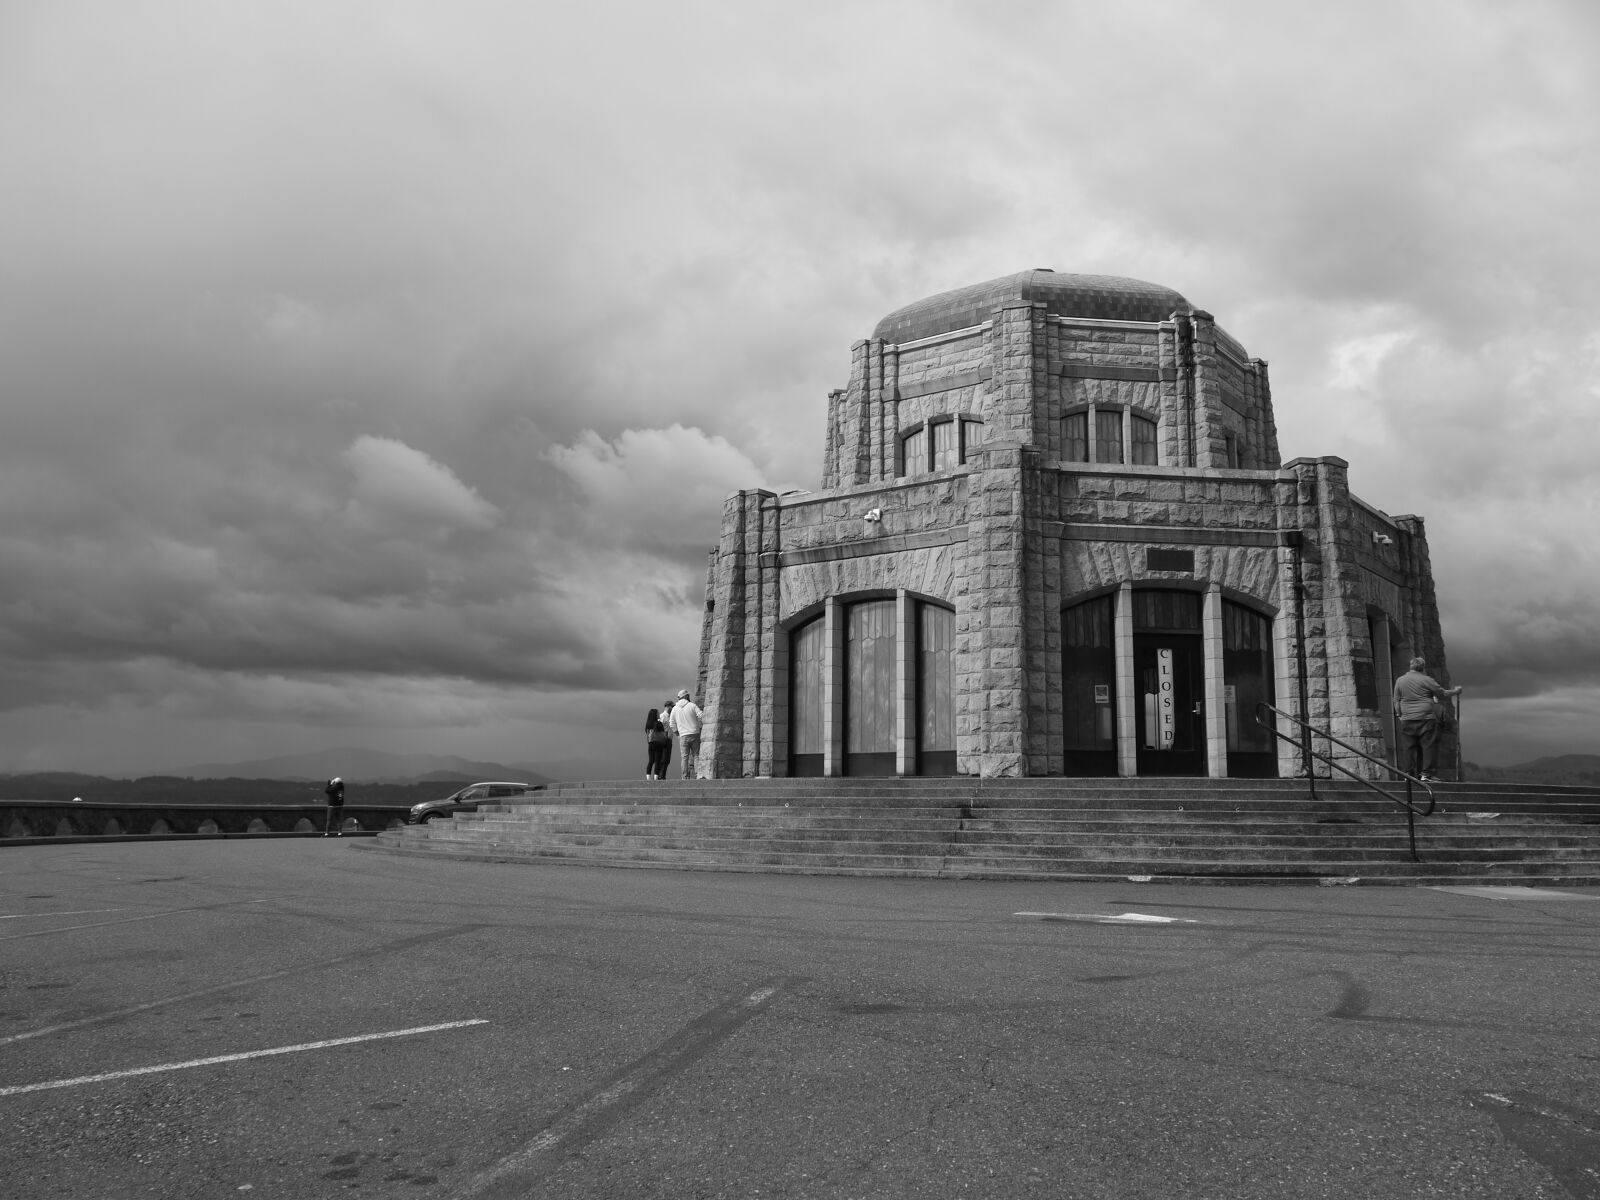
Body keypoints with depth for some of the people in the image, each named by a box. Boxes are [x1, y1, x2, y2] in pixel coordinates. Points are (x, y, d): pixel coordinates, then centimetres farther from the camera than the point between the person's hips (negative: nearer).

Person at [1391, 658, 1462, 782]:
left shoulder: (1399, 681, 8)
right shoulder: (1427, 680, -3)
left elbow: (1397, 701, 11)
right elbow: (1442, 694, 5)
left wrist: (1399, 714, 19)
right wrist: (1455, 691, 22)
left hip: (1407, 720, 4)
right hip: (1426, 718, -4)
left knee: (1408, 748, 6)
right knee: (1428, 745, 1)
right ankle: (1427, 773, -2)